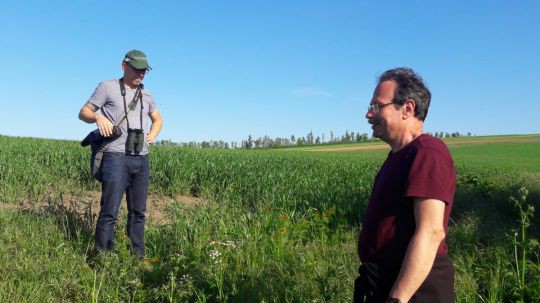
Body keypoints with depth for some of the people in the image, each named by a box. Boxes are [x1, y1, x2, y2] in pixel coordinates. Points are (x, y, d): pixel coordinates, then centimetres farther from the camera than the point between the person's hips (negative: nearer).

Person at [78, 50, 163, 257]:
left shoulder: (146, 95, 18)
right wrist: (98, 117, -17)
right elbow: (83, 113, 5)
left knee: (138, 212, 9)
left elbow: (157, 119, 32)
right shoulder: (108, 87, 4)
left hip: (141, 160, 5)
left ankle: (138, 257, 17)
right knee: (109, 212, -8)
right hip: (116, 157, -5)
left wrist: (152, 135, 12)